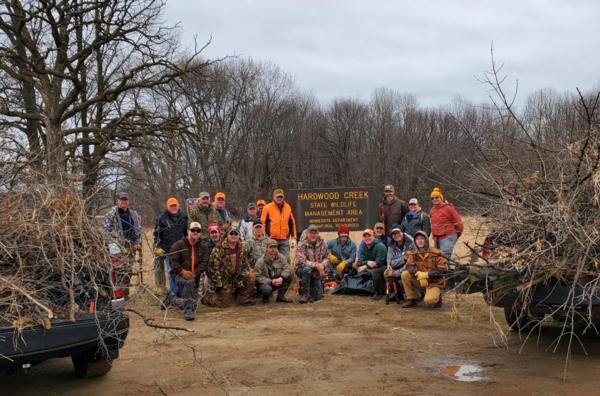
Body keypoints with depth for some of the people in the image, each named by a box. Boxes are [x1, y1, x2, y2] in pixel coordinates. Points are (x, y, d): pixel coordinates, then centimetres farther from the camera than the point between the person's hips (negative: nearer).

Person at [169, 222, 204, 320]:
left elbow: (202, 263, 3)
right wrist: (182, 271, -25)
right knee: (189, 282, -37)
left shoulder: (201, 247, 9)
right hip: (179, 275, -5)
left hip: (194, 276, 5)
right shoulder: (178, 245, -4)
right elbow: (173, 261, -11)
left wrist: (195, 273, -15)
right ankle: (188, 311, -37)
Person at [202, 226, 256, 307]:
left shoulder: (242, 248, 0)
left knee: (251, 277, -17)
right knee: (224, 303, -8)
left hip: (236, 277, 5)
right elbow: (214, 268, -18)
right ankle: (207, 296, 20)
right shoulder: (219, 249, -19)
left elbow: (244, 264, 10)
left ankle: (243, 299, 0)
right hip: (223, 279, -5)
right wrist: (218, 284, -18)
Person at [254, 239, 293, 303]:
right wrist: (271, 281, -27)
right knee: (267, 289, -38)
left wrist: (281, 278, -33)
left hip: (278, 281, 4)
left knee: (289, 276, -19)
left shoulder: (281, 257, -5)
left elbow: (287, 268, -13)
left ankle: (280, 296, -5)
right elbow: (258, 277, -18)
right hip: (265, 283, -4)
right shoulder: (261, 261, -15)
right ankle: (265, 297, 2)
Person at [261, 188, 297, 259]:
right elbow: (263, 223, -1)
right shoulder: (267, 208, -1)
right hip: (271, 240, -3)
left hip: (284, 240, 3)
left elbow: (292, 223, 16)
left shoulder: (288, 207, 11)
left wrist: (293, 238, 10)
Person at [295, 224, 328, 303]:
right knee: (307, 270, -40)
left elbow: (326, 257, 1)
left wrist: (322, 265, -22)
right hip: (302, 268, -4)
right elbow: (302, 261, -25)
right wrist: (316, 265, -34)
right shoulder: (302, 244, -19)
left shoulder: (322, 243, -6)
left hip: (316, 273, 4)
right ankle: (304, 294, -23)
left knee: (317, 296, 1)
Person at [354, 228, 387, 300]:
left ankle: (378, 293, -19)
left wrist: (365, 267, -24)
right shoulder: (363, 247, 1)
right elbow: (361, 261, -1)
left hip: (383, 267, -8)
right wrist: (367, 262, -25)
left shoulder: (380, 246, -20)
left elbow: (379, 263, -23)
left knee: (374, 271, -37)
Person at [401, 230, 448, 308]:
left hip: (433, 283, -4)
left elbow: (443, 270, -15)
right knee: (405, 274, -19)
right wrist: (418, 274, -30)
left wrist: (427, 274, -23)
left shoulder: (435, 253, -11)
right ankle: (411, 299, -6)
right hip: (420, 282, 4)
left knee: (429, 300, -31)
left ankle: (437, 297, 8)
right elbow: (409, 266, -10)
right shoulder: (413, 254, 1)